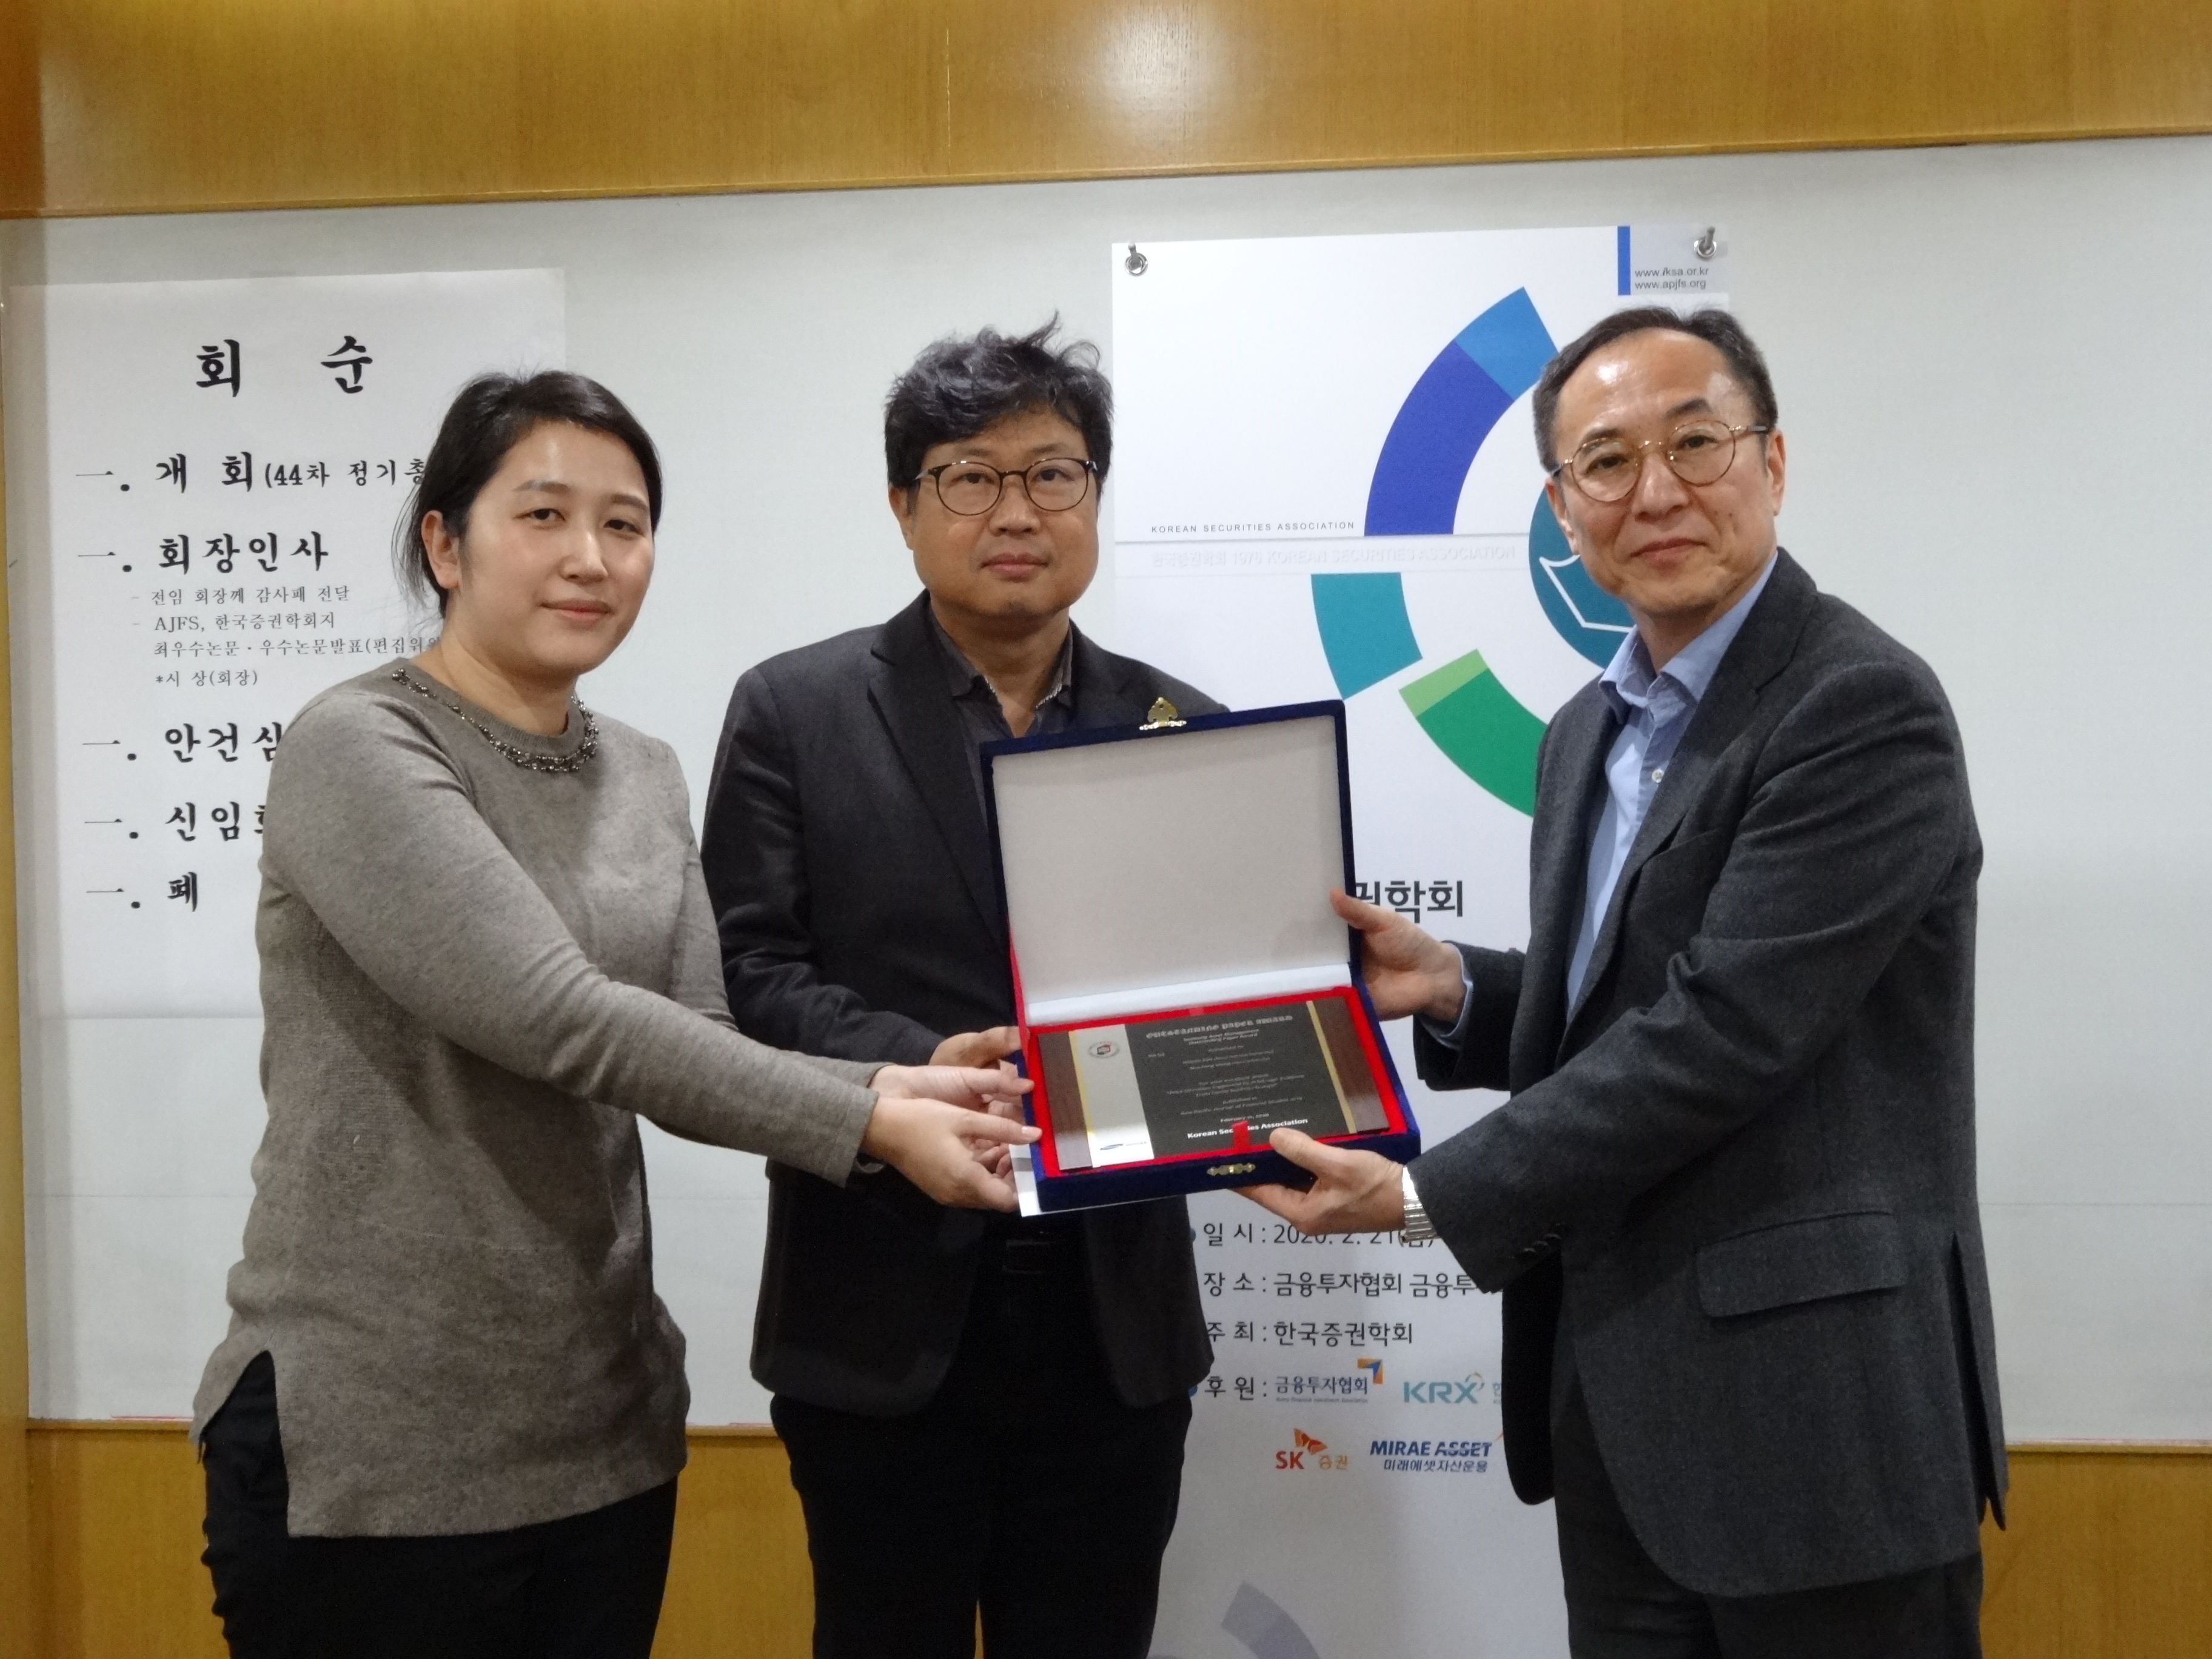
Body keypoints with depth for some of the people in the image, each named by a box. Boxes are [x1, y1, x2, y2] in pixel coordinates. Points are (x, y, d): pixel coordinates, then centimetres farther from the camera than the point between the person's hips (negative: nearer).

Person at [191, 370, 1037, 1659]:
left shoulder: (647, 779, 8)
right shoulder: (360, 749, -13)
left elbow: (695, 1042, 0)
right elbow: (557, 1017, -23)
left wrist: (883, 1085, -18)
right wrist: (862, 1123, -24)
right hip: (372, 1445, -6)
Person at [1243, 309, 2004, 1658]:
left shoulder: (1863, 709, -16)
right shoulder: (1593, 731, 11)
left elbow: (1720, 1033, -22)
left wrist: (1425, 1196, -17)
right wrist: (1454, 989, -1)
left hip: (1816, 1403, -7)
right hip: (1615, 1387, 8)